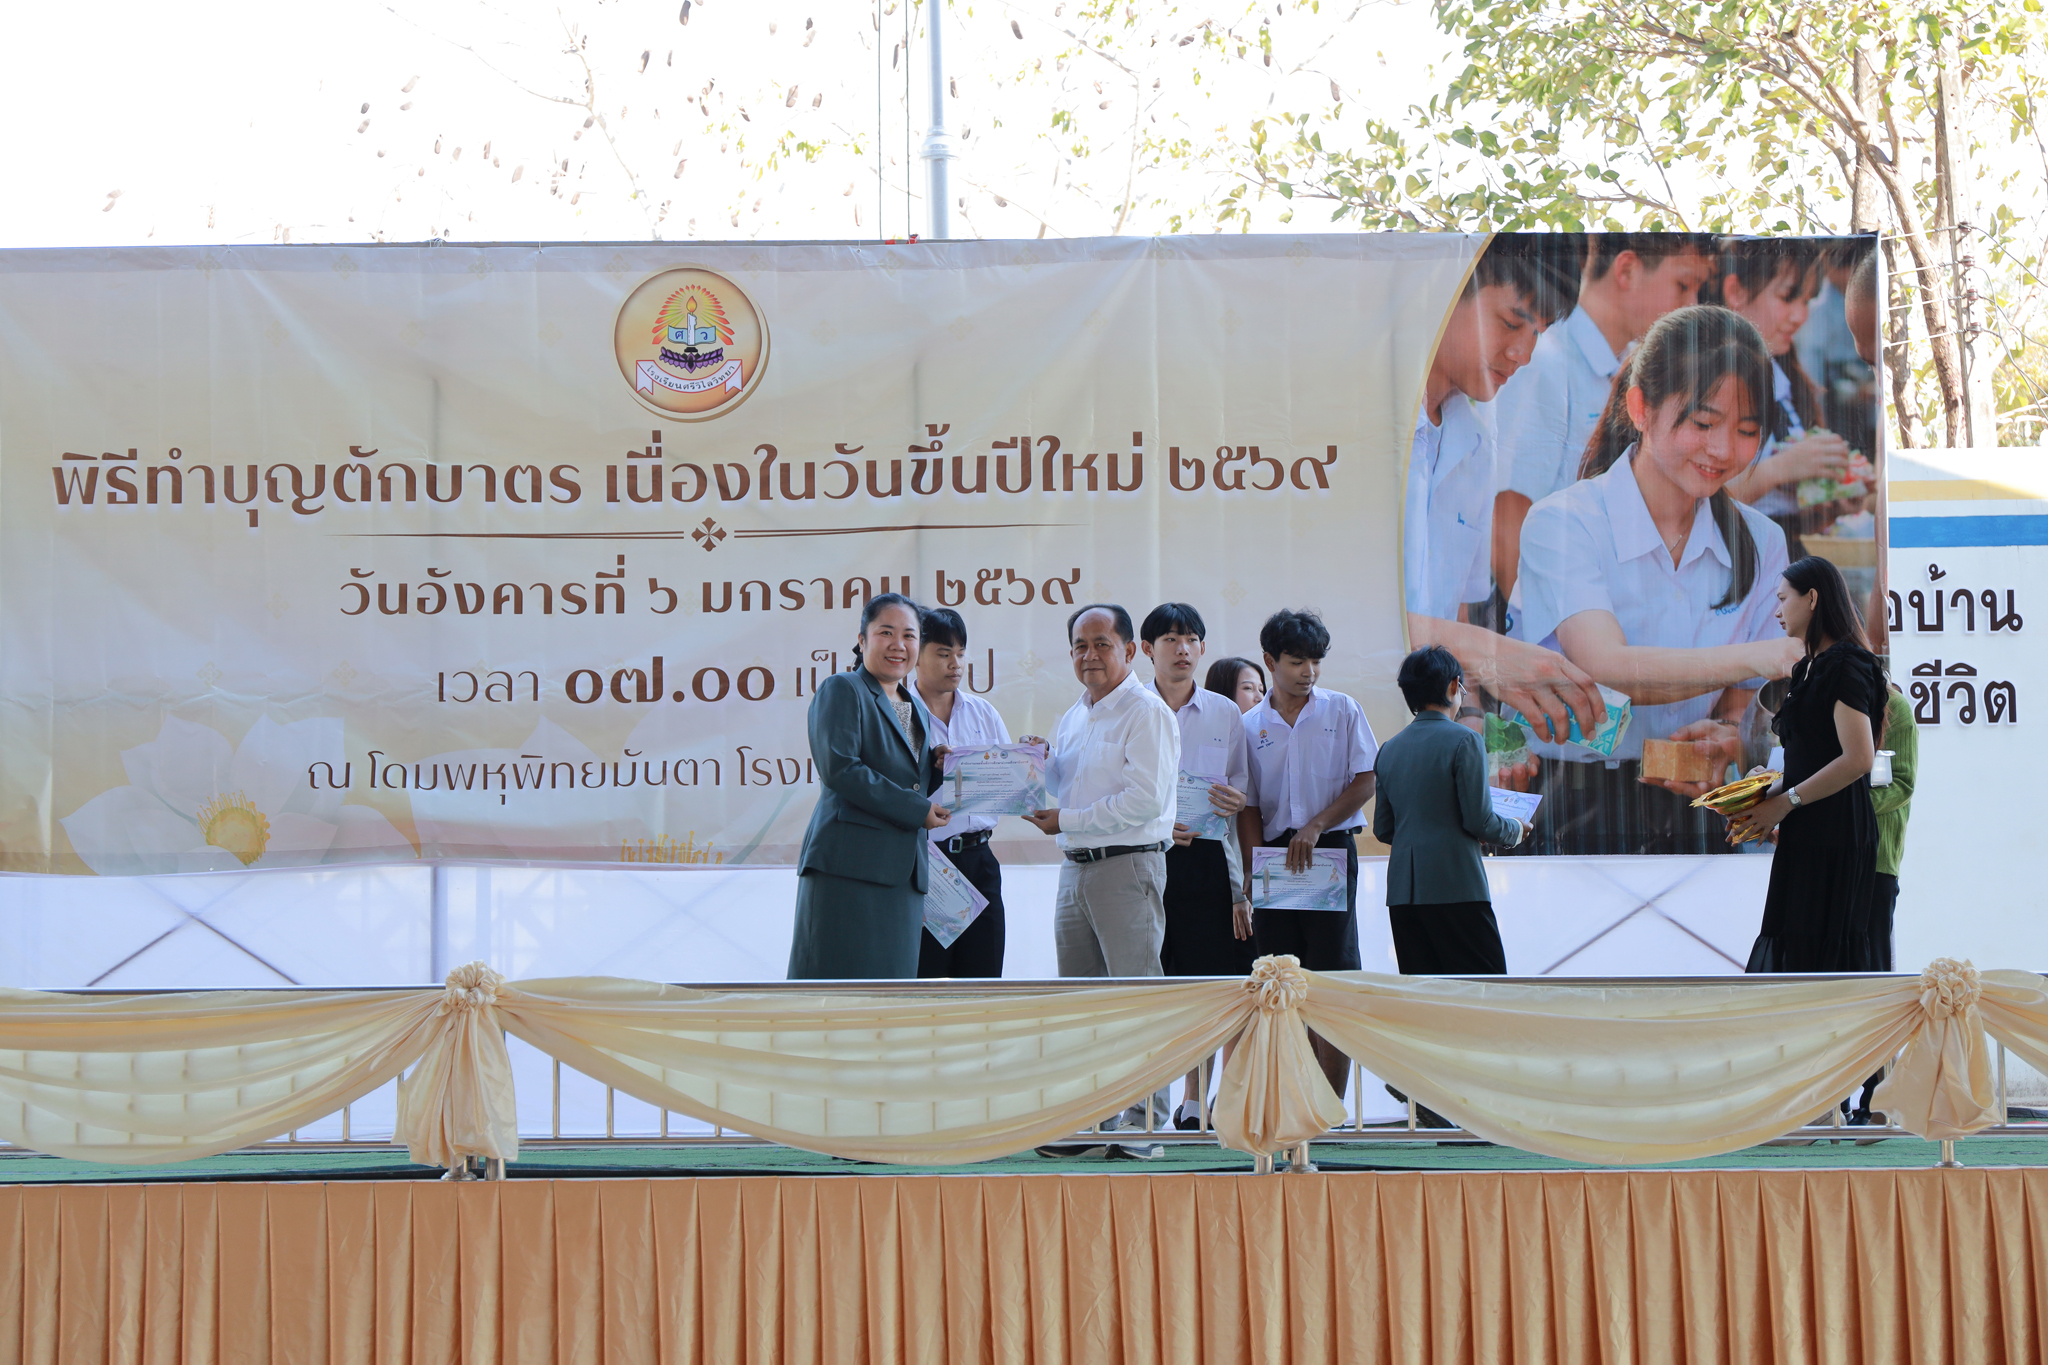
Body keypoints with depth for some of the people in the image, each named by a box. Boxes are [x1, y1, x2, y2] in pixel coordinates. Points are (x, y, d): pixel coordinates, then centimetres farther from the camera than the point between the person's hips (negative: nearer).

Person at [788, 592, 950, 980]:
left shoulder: (918, 711, 24)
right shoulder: (841, 690, 0)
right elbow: (838, 769, -13)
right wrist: (915, 809, -12)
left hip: (901, 873, 7)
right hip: (847, 869, -7)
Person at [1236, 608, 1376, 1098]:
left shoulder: (1342, 712, 4)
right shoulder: (1250, 726, 9)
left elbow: (1366, 782, 0)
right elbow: (1249, 806, 7)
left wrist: (1315, 827, -12)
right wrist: (1253, 871, -4)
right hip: (1273, 854, 2)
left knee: (1331, 975, -6)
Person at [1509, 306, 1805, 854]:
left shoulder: (1760, 542, 10)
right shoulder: (1563, 524, -7)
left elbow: (1744, 701, 12)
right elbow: (1609, 670, -23)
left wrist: (1728, 735, -14)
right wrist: (1758, 657, -37)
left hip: (1698, 820, 5)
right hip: (1576, 825, -5)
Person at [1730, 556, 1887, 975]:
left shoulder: (1845, 666, -12)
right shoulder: (1813, 667, 17)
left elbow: (1857, 759, -20)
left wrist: (1785, 802, -14)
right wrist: (1768, 798, 5)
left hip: (1835, 835, -9)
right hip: (1807, 834, 9)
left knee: (1821, 953, -8)